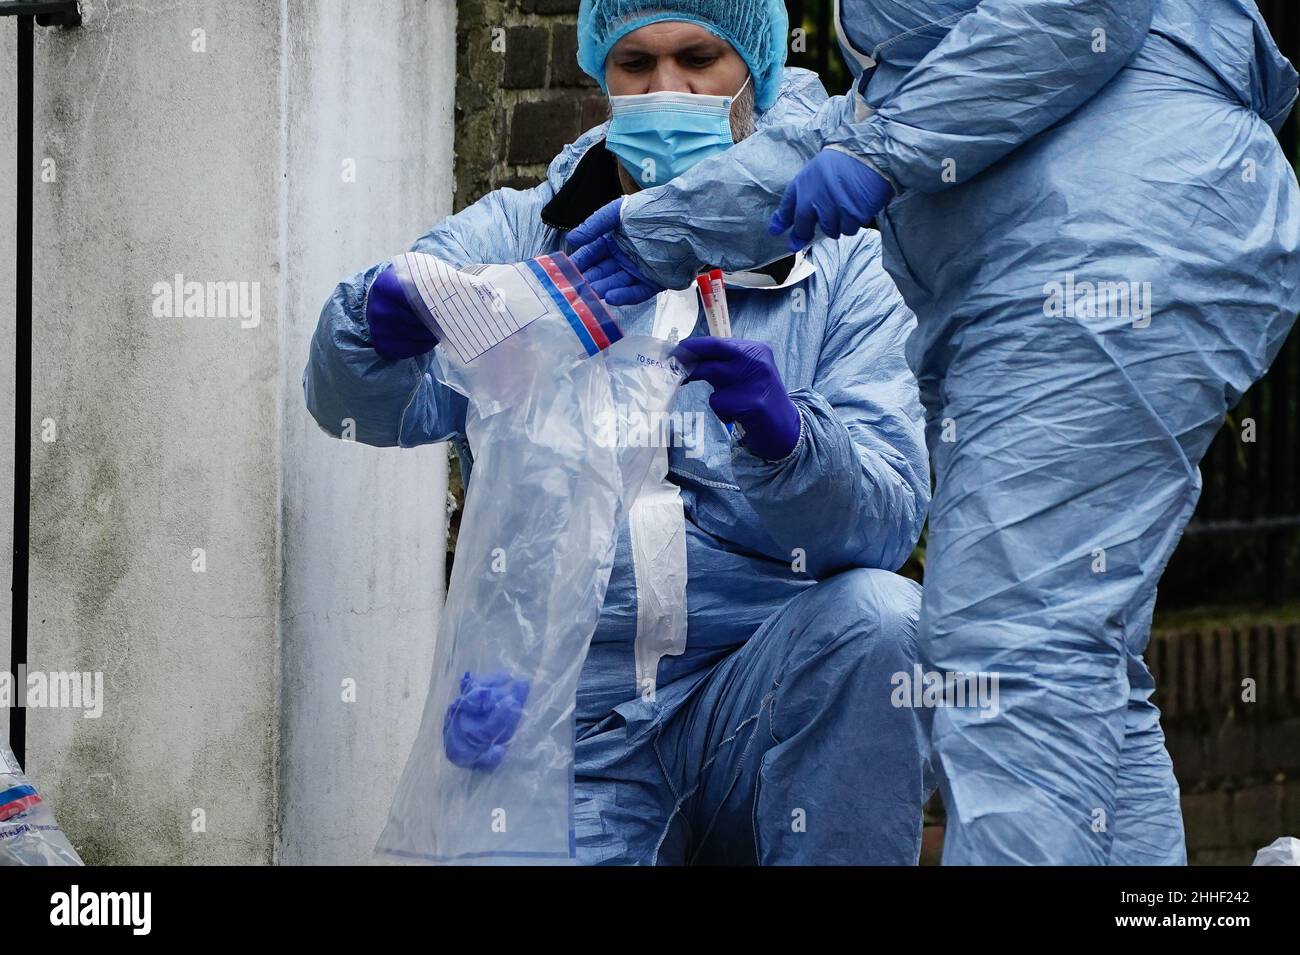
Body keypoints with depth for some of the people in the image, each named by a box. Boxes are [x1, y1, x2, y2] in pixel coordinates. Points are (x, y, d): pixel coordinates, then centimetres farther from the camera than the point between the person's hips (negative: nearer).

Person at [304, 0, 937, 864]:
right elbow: (362, 405, -5)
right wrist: (382, 318, -29)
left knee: (882, 617, -30)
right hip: (569, 717, 0)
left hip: (765, 691, 0)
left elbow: (889, 521, -7)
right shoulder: (518, 235, 11)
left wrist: (784, 434, -29)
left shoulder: (845, 266, 7)